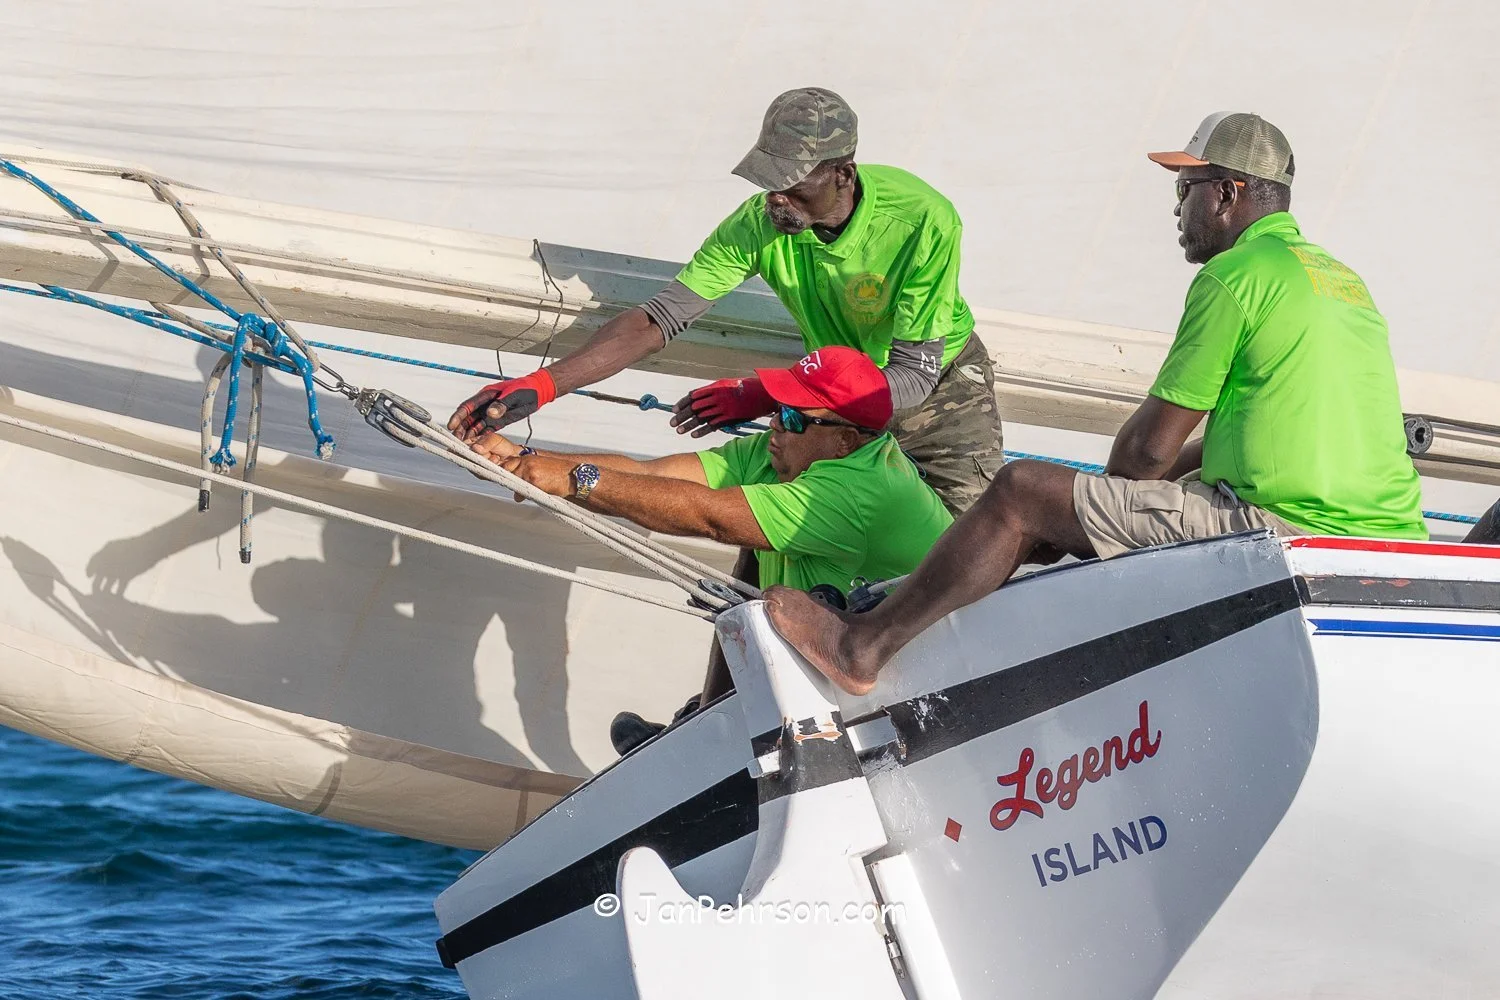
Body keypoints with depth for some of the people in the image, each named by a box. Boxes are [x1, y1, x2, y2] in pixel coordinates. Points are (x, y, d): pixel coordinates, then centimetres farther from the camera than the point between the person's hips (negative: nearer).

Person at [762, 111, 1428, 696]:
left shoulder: (1236, 274, -8)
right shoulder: (1341, 277, 21)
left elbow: (1151, 447, -6)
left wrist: (1107, 490, 16)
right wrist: (1117, 488, 28)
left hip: (1284, 528, -10)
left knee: (1022, 493, -2)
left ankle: (864, 645, 8)